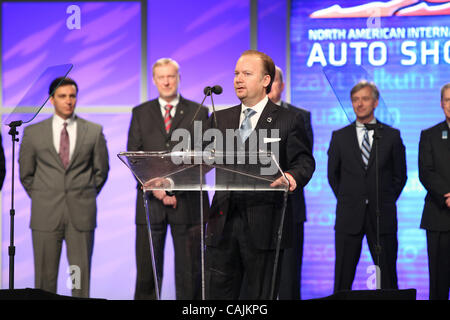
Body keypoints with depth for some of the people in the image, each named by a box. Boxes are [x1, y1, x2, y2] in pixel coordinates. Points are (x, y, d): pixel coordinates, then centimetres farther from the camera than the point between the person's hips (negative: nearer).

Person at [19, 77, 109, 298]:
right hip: (46, 214, 0)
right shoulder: (33, 132, 5)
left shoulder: (94, 131, 5)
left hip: (81, 213, 0)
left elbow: (101, 170, 13)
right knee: (45, 273, 2)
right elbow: (26, 173, 13)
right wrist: (41, 199, 9)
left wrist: (86, 197, 9)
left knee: (81, 271, 2)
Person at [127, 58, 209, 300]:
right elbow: (133, 156, 6)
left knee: (190, 270, 1)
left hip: (188, 201, -1)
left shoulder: (198, 112, 7)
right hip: (150, 200, 1)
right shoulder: (140, 113, 12)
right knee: (147, 271, 1)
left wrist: (177, 188, -10)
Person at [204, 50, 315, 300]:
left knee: (261, 296, 3)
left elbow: (304, 162, -2)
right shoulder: (220, 119, 15)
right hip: (222, 222, 4)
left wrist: (293, 176, -25)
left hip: (264, 225, -4)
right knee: (216, 293, 5)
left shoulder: (287, 121, 3)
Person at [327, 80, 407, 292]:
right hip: (349, 218, 1)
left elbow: (400, 175, 10)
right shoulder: (339, 137, 7)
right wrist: (347, 201, 9)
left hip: (382, 218, -1)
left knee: (388, 279, 1)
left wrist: (385, 202, 6)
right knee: (343, 279, 1)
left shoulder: (392, 136, 5)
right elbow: (333, 174, 13)